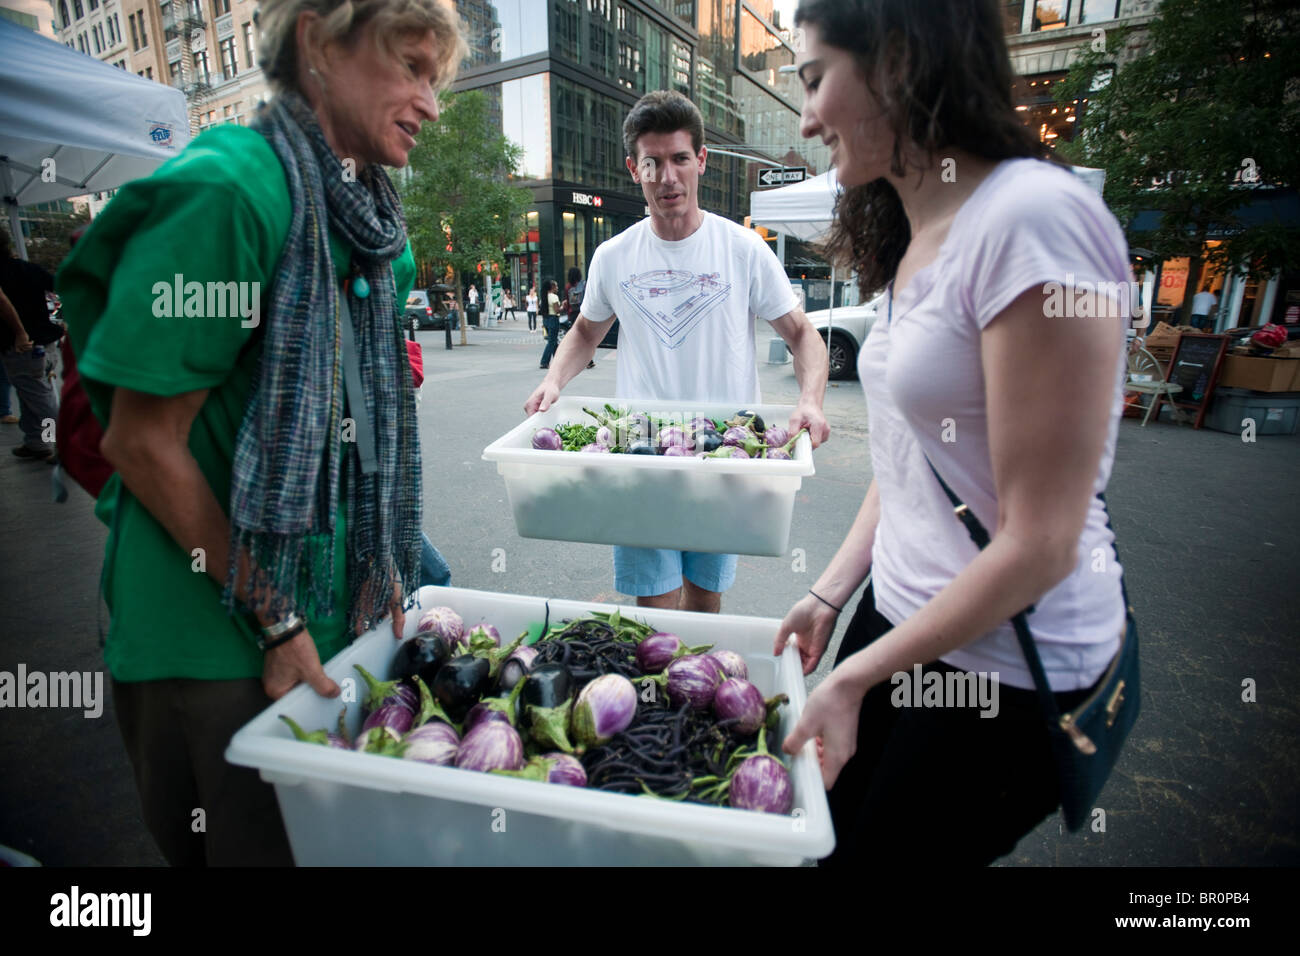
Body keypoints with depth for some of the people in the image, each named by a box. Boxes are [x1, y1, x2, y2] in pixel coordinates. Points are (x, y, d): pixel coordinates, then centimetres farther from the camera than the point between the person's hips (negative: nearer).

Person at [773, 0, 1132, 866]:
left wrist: (854, 678, -15)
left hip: (1005, 668, -7)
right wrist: (831, 594, 6)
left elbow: (1038, 544, -22)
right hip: (902, 615, 8)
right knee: (825, 827, 22)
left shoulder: (1035, 219, -22)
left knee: (876, 849, 14)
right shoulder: (917, 241, 6)